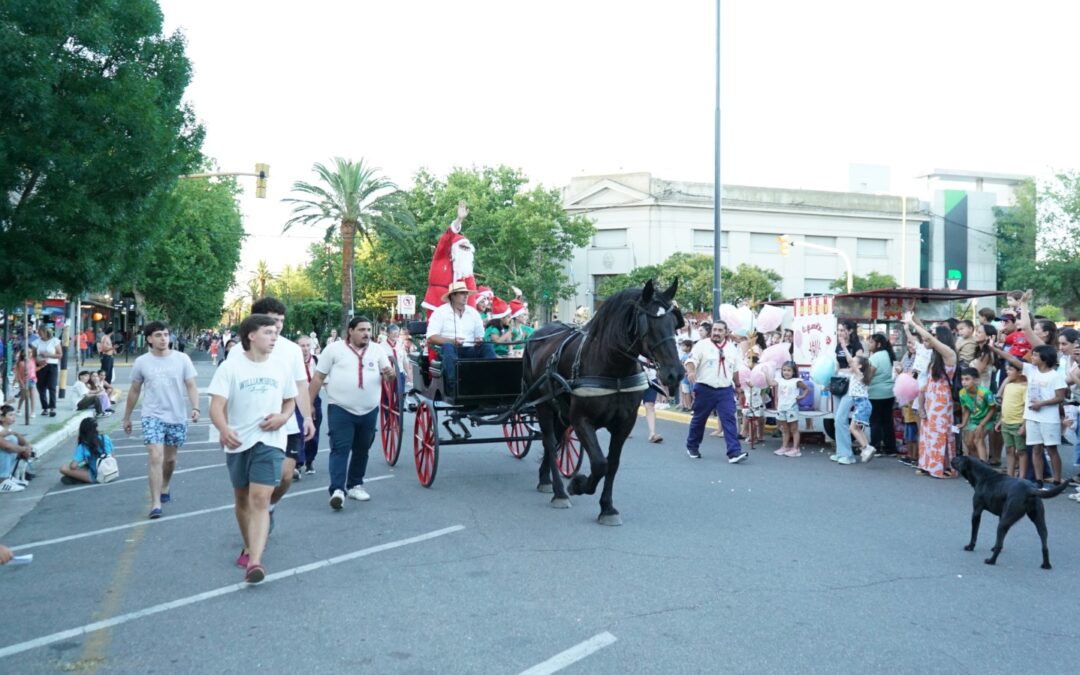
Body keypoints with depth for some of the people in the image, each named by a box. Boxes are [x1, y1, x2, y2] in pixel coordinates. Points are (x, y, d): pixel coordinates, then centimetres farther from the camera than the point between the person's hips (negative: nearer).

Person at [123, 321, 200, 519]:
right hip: (152, 416, -1)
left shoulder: (182, 359, -2)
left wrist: (195, 408, -17)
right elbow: (134, 391, 10)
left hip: (177, 417, 1)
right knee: (155, 457, -14)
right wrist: (127, 417, 15)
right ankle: (155, 503, -14)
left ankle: (165, 487, 42)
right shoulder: (141, 362, 0)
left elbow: (191, 386, -2)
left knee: (170, 458, 14)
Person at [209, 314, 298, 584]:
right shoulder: (230, 366, -7)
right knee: (242, 498, 16)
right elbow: (216, 406, -14)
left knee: (260, 500, -13)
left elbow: (290, 401, 15)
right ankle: (249, 546, 38)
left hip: (269, 441, 0)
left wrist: (283, 417, -8)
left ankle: (254, 561, -19)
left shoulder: (282, 367, 2)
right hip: (238, 442, 0)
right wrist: (224, 430, -34)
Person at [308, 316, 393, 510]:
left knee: (361, 450, 14)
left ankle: (355, 485, 28)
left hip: (369, 411, 4)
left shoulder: (377, 350, 7)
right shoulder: (334, 349, -1)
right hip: (340, 410, -4)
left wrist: (389, 373, -14)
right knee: (340, 450, -11)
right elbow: (318, 377, 2)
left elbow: (389, 372, 12)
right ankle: (337, 490, -16)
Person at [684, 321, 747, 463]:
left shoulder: (732, 348, 11)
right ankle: (692, 446, 29)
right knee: (699, 419, 10)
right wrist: (691, 371, -32)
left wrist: (738, 386, 22)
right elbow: (691, 360, -12)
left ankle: (734, 452, -13)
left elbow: (736, 369, 20)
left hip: (725, 390, 2)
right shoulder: (702, 345, -3)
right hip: (705, 389, -2)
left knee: (729, 420, -8)